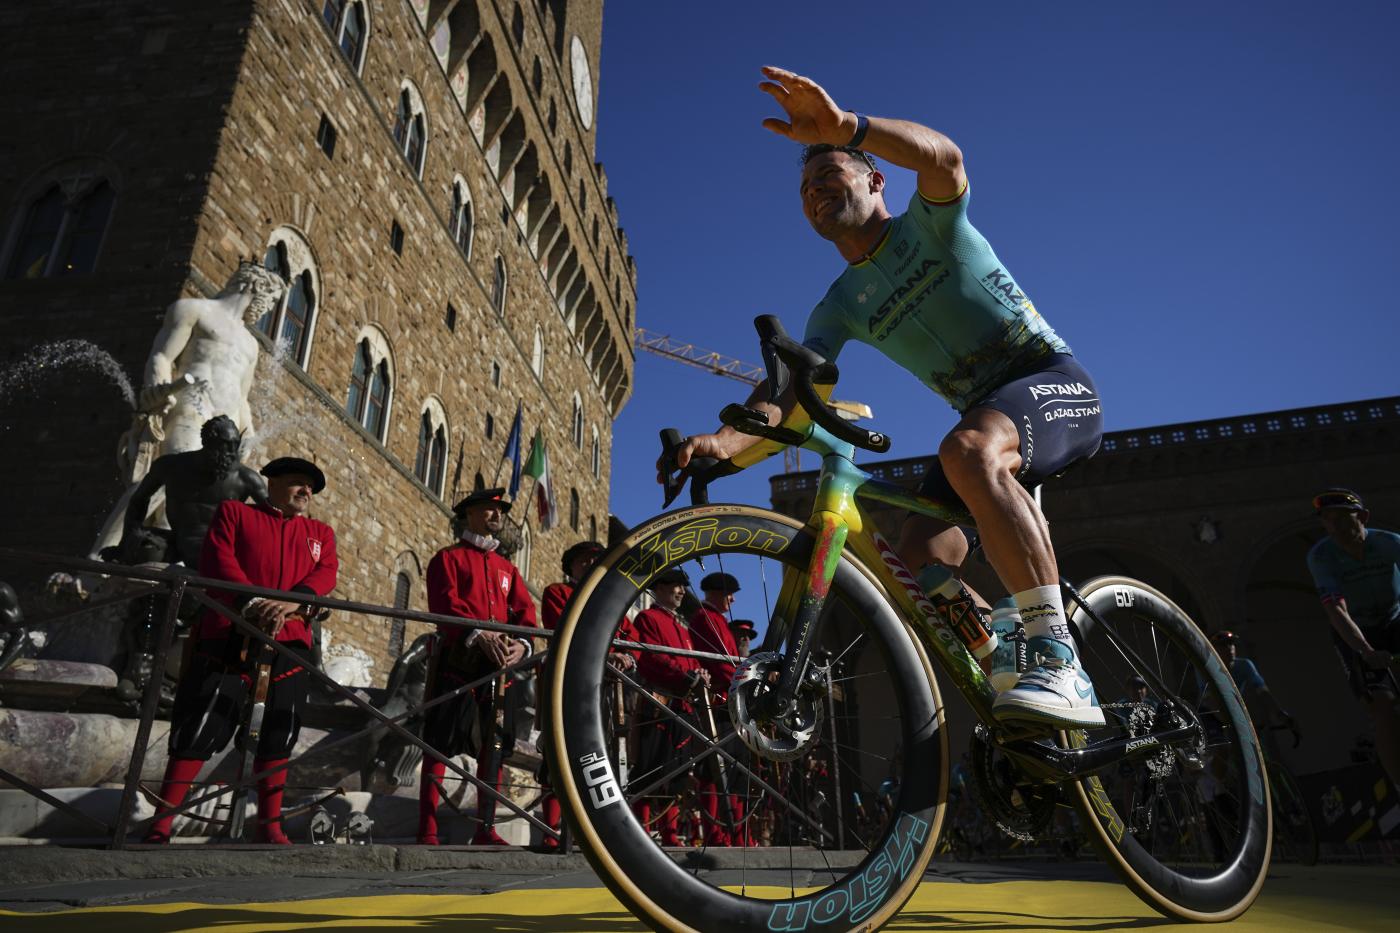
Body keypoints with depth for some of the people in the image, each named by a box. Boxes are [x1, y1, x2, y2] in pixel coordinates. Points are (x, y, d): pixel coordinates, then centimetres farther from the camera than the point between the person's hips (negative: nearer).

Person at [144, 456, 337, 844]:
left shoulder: (321, 532, 20)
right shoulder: (234, 512, 13)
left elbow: (326, 572, 2)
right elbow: (217, 559, -3)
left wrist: (291, 602, -19)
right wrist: (250, 601, -20)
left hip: (289, 641, 3)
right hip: (229, 635, -3)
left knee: (279, 736, 6)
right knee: (201, 729, -4)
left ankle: (269, 825, 17)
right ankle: (160, 827, 6)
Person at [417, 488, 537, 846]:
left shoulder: (507, 568, 23)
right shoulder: (448, 558, 8)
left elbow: (525, 611, 11)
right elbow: (445, 603, -9)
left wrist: (521, 644, -11)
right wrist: (478, 634, -25)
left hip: (499, 666, 5)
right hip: (457, 660, -5)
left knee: (495, 747, 5)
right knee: (440, 745, -5)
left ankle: (486, 828, 13)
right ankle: (427, 832, -1)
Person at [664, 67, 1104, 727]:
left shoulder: (929, 223, -2)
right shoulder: (841, 307, 8)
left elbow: (943, 157, -27)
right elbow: (787, 387, -7)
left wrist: (844, 126, -43)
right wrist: (726, 438, -27)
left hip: (1055, 382, -5)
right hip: (984, 413, 6)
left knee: (969, 450, -38)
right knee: (921, 562, -14)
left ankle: (1059, 663, -37)